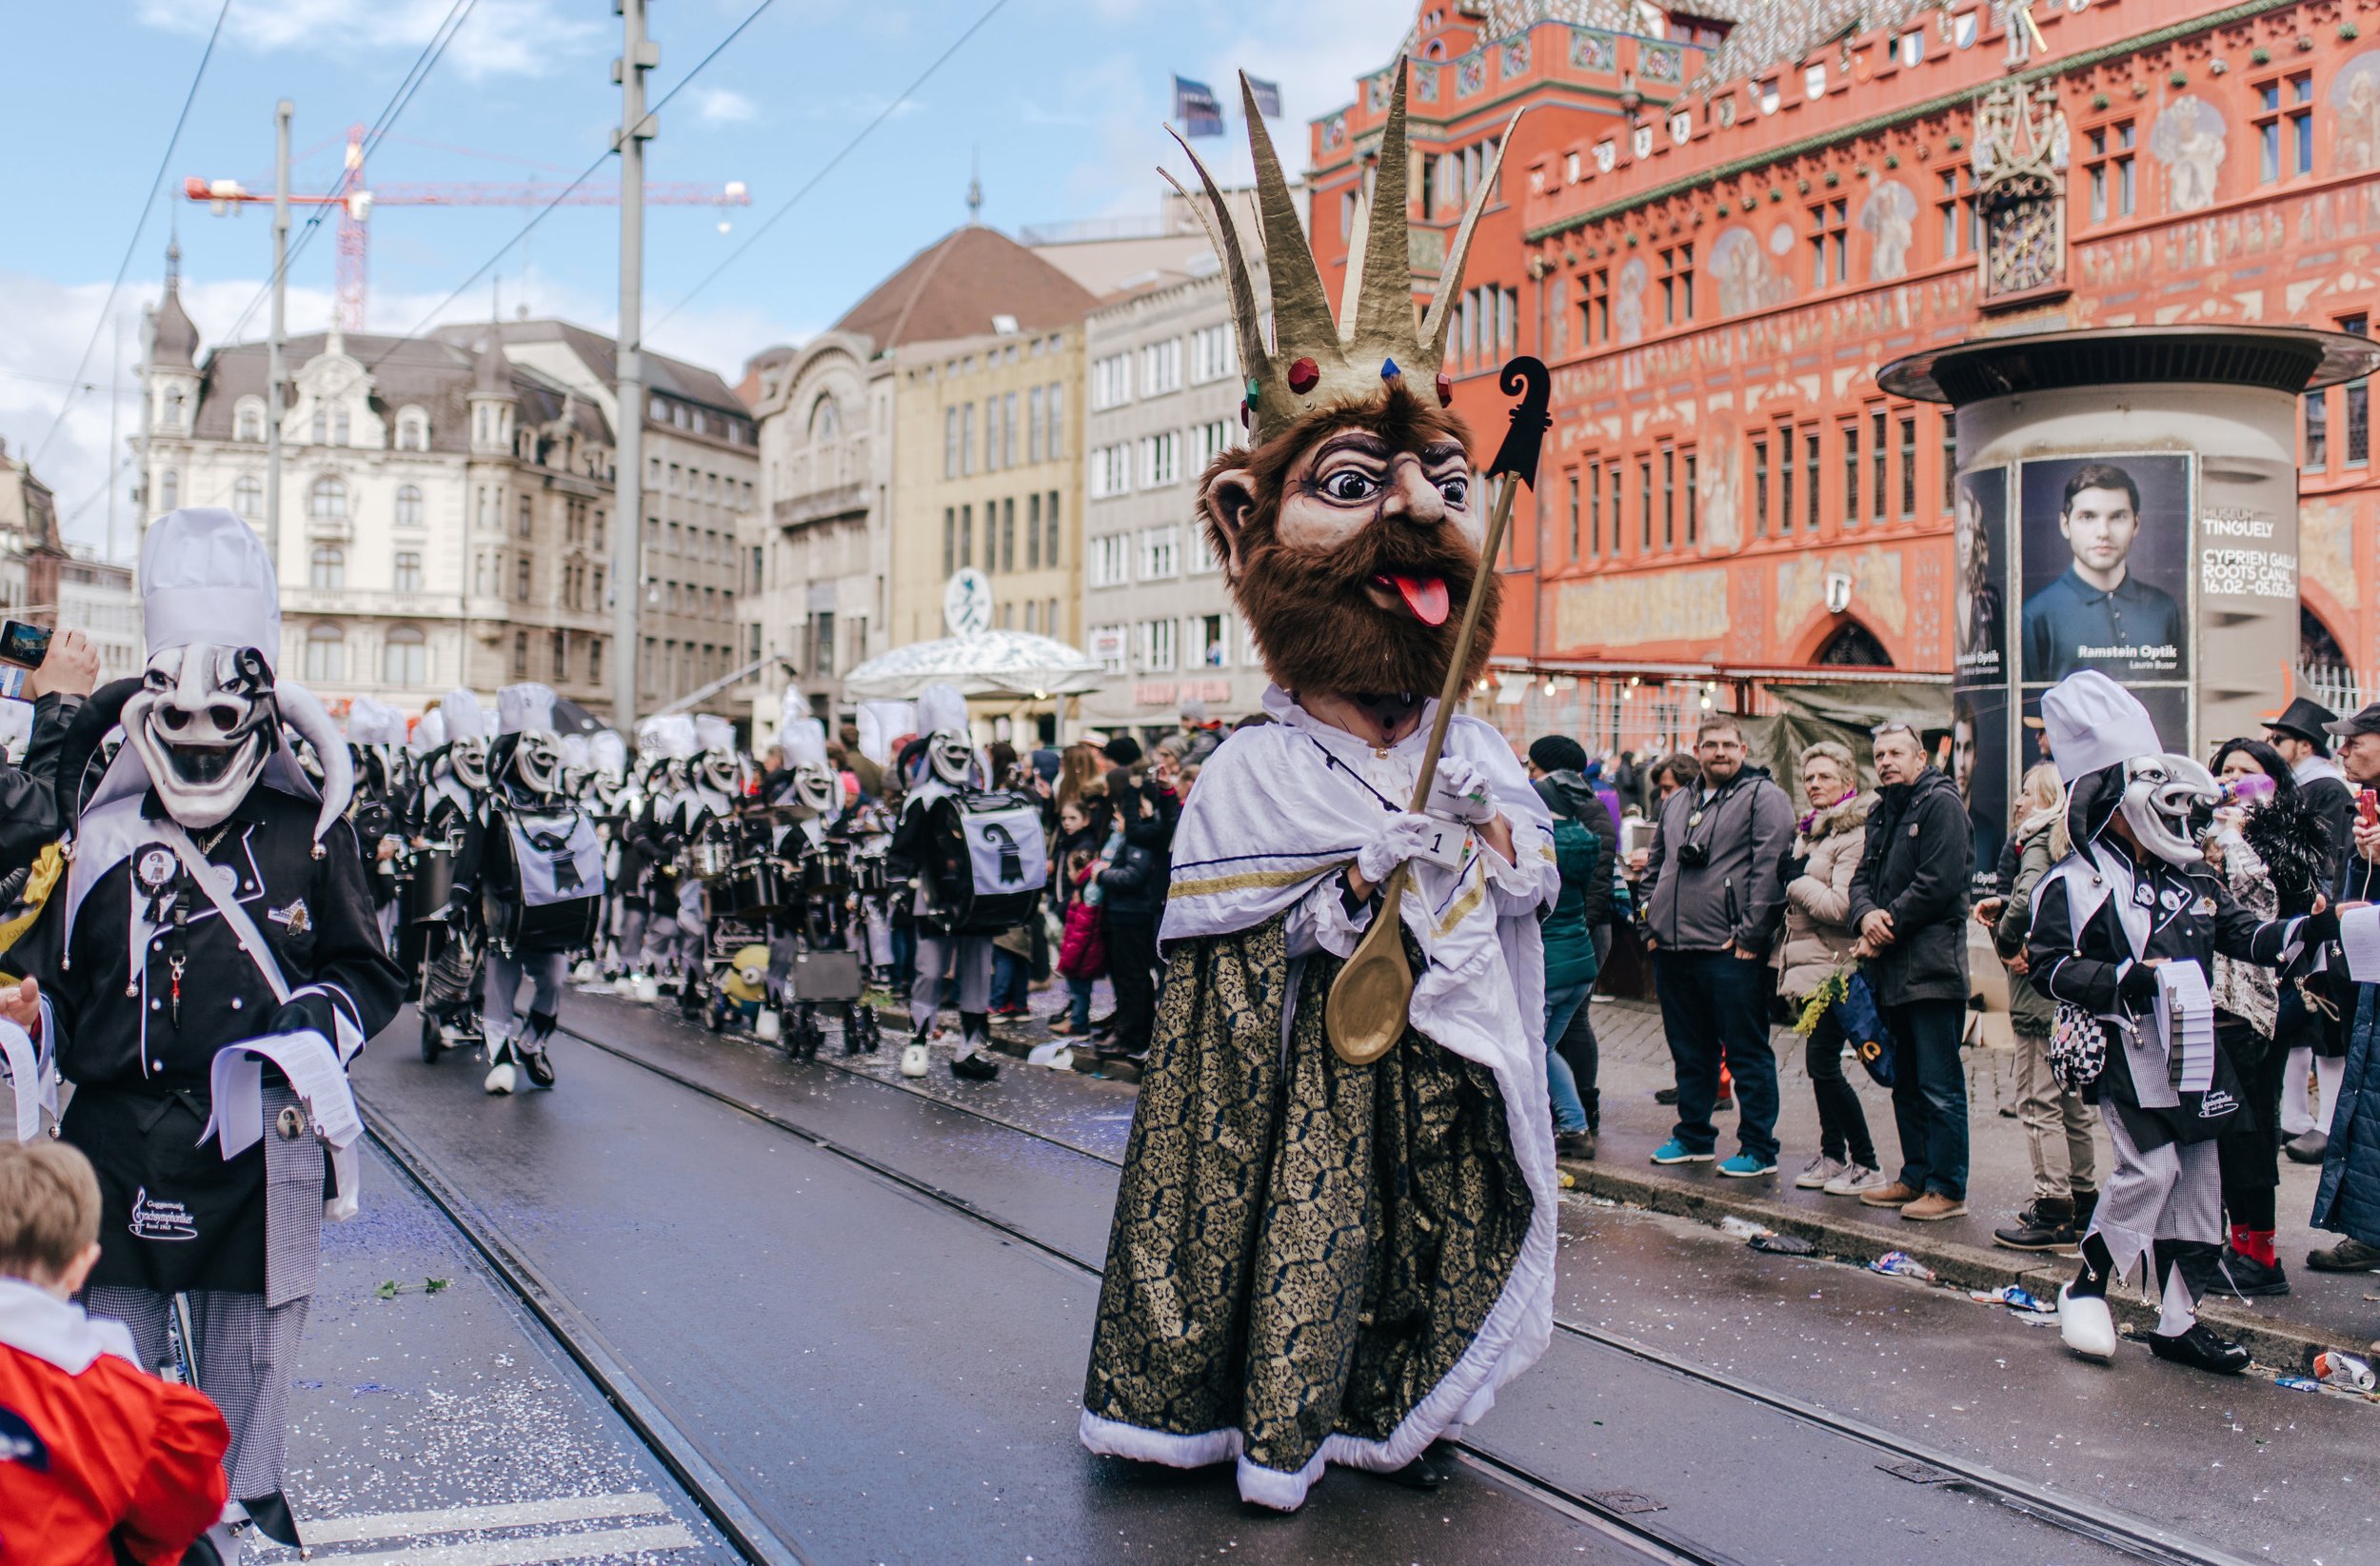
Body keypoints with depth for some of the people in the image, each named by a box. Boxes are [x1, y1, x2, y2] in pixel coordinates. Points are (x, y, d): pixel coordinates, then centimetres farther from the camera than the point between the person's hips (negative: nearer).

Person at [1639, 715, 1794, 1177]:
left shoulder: (1763, 797, -5)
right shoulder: (1676, 803, 18)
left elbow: (1770, 869, -13)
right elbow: (1654, 867, 25)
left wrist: (1750, 936, -16)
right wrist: (1651, 925, 14)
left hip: (1731, 953, -7)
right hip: (1673, 949, 7)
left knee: (1747, 1053, -1)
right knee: (1689, 1052, 16)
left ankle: (1759, 1149, 6)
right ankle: (1693, 1137, 28)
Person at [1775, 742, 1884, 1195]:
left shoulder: (1854, 834, -13)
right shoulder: (1810, 830, 16)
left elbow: (1841, 906, -22)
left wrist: (1797, 881, -10)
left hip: (1835, 966, -9)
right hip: (1808, 965, 9)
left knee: (1823, 1064, -9)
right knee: (1820, 1064, 12)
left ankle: (1866, 1165, 1)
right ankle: (1832, 1156, 21)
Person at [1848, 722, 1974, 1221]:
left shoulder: (1941, 804, -8)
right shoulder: (1881, 812, 19)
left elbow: (1938, 883, -16)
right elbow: (1864, 876, 16)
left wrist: (1887, 928, -12)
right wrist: (1866, 915, -6)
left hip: (1932, 967, -9)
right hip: (1893, 969, 9)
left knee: (1940, 1085, -5)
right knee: (1904, 1082, 15)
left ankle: (1947, 1188, 0)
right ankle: (1916, 1176, 24)